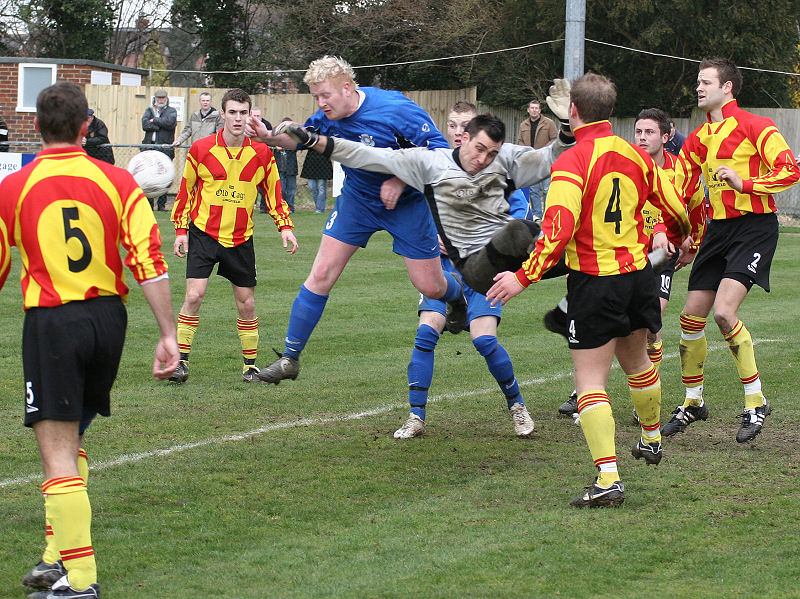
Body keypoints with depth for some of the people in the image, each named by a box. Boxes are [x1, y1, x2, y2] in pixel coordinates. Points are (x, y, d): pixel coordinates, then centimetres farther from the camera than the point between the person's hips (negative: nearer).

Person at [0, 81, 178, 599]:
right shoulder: (118, 182, 0)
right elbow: (150, 261, -6)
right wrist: (168, 335, -2)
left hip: (51, 322, -4)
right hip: (108, 316, 4)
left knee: (58, 453, -3)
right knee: (72, 440, 21)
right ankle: (61, 555, 21)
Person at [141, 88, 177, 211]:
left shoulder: (171, 111, 12)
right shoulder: (149, 110, 18)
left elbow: (170, 122, -10)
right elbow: (145, 124, 0)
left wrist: (154, 120, -3)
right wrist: (161, 124, -6)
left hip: (165, 149, -2)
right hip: (149, 147, 2)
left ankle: (161, 204, 0)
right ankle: (148, 203, 4)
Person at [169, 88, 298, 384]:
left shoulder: (262, 153, -1)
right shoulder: (201, 149, -5)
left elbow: (273, 192, 10)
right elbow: (186, 190, 5)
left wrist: (285, 226, 0)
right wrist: (181, 230, 1)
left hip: (241, 238, 2)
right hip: (203, 234, -2)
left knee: (247, 304, 5)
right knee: (194, 296, -13)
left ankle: (250, 364, 20)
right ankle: (181, 360, -2)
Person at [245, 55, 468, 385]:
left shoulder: (395, 110, -27)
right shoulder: (330, 117, -11)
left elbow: (439, 151, -22)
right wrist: (269, 136, -11)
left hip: (407, 203, -4)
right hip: (358, 198, 4)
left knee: (430, 286, -1)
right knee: (321, 274, -6)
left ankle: (457, 291, 40)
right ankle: (290, 359, 2)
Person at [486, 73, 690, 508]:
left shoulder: (572, 161, -16)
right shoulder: (635, 155, 3)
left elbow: (558, 229, -26)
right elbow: (676, 211, 14)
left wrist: (523, 277, -23)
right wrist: (675, 240, 36)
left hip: (594, 282, -6)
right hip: (638, 272, 6)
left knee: (590, 380, -3)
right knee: (636, 361, 28)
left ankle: (608, 478, -15)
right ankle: (651, 440, 48)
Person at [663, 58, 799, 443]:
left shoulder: (754, 126, -8)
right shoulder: (697, 139, 14)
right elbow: (683, 193, 19)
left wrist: (744, 183, -21)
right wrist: (689, 242, 10)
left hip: (754, 226, -7)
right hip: (716, 229, 7)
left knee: (724, 312, -21)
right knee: (691, 317, 5)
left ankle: (756, 403, -8)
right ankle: (692, 403, 24)